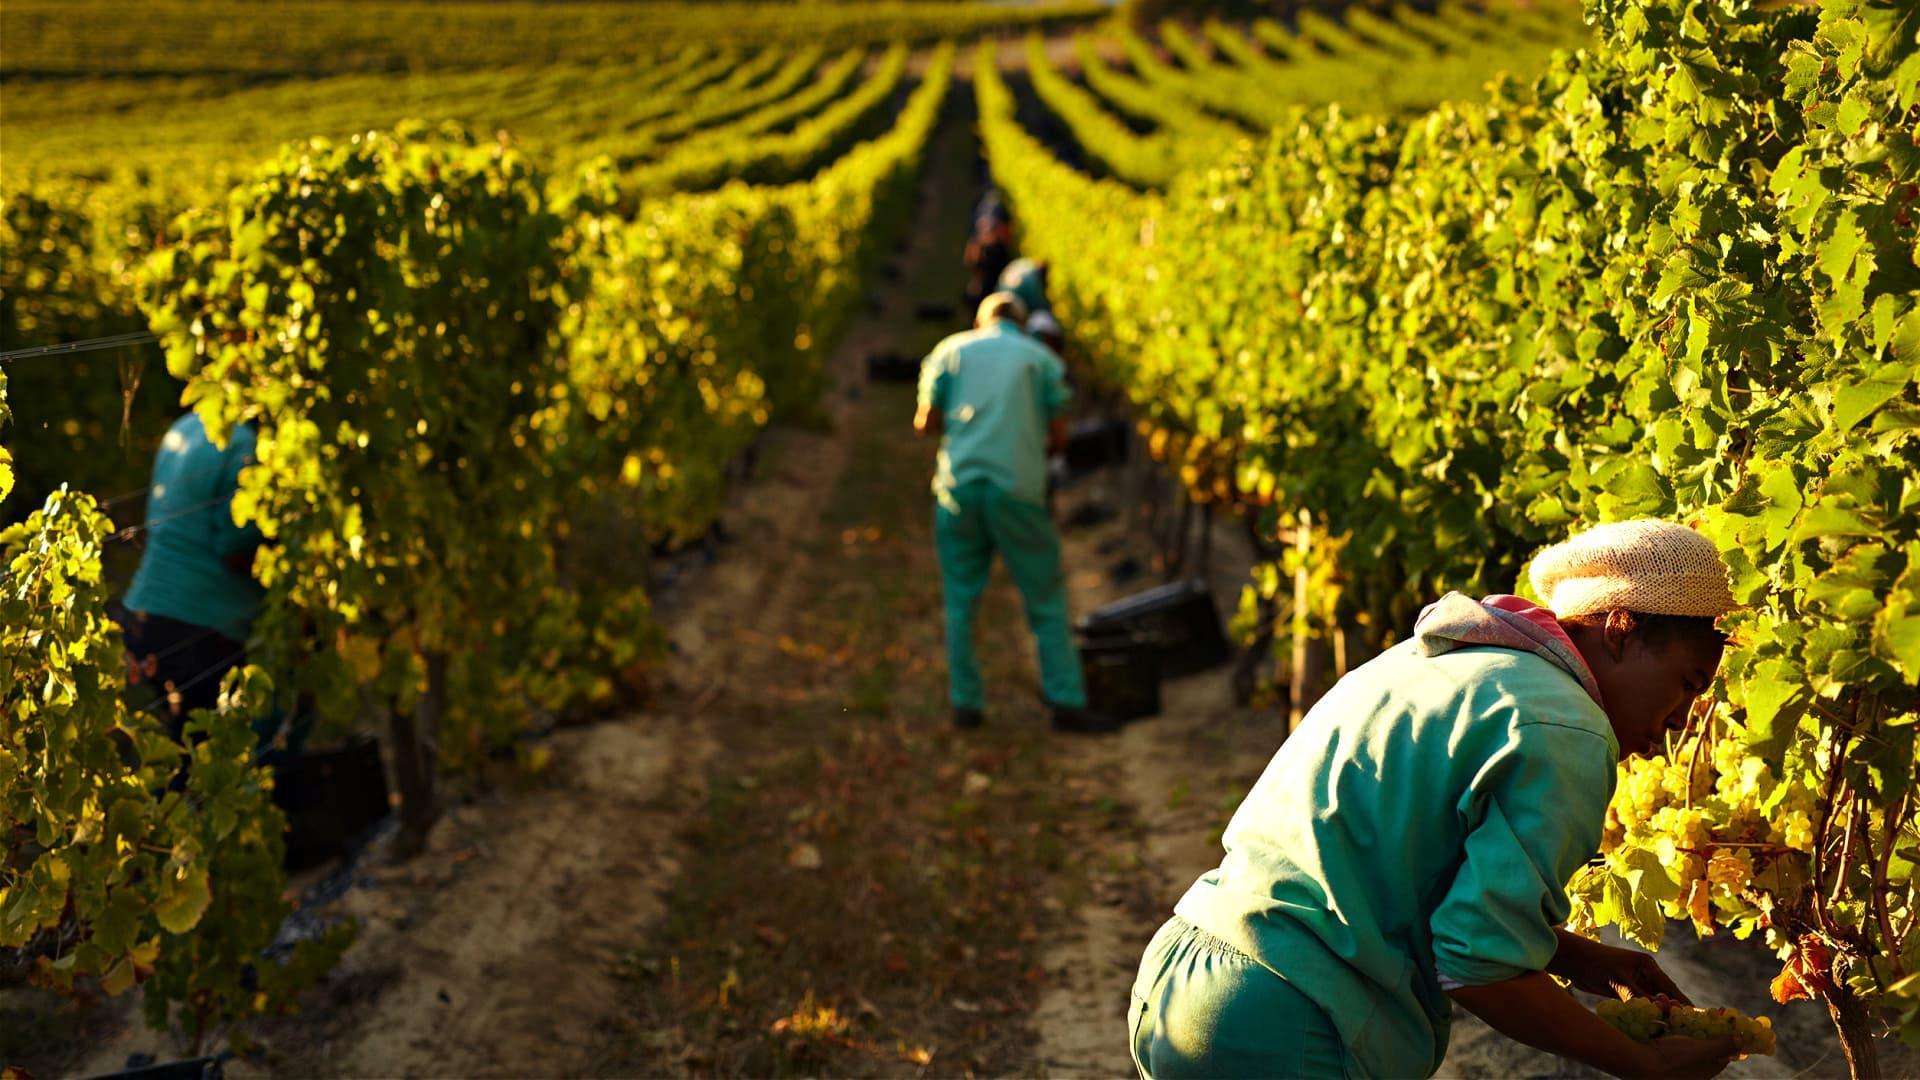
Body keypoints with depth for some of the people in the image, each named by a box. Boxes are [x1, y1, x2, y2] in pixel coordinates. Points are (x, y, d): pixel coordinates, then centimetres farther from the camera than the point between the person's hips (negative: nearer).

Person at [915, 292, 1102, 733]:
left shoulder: (950, 351, 10)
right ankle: (1067, 702, 1)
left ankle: (965, 702, 9)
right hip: (1018, 486, -1)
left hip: (960, 485, 1)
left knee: (961, 601, 11)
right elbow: (1057, 432, 4)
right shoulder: (1041, 358, 8)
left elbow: (925, 422, 4)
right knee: (1046, 600, 5)